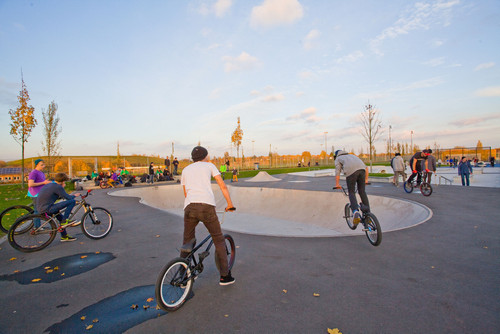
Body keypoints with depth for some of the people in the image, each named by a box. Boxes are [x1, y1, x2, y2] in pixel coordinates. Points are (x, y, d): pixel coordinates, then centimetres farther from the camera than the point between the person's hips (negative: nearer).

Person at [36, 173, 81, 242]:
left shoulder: (48, 185, 17)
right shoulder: (57, 187, -13)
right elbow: (69, 198, -12)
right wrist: (74, 195, 7)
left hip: (40, 208, 11)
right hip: (47, 209, -11)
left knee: (61, 217, 28)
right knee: (72, 201, -15)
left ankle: (64, 236, 34)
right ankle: (64, 220, -6)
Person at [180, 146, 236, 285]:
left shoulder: (185, 170, 26)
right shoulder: (209, 165, 18)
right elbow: (223, 186, 12)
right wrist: (230, 203, 18)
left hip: (189, 207, 3)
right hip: (207, 206, -3)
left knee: (187, 242, 21)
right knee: (219, 240, 13)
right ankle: (225, 276, 17)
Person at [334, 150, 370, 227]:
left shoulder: (338, 158, 28)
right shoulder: (352, 155, 41)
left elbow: (337, 172, 11)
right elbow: (366, 167, 32)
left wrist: (337, 184, 13)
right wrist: (366, 179, 35)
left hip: (351, 171, -4)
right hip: (361, 169, 4)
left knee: (351, 193, 3)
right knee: (362, 191, 15)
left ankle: (356, 213, -18)